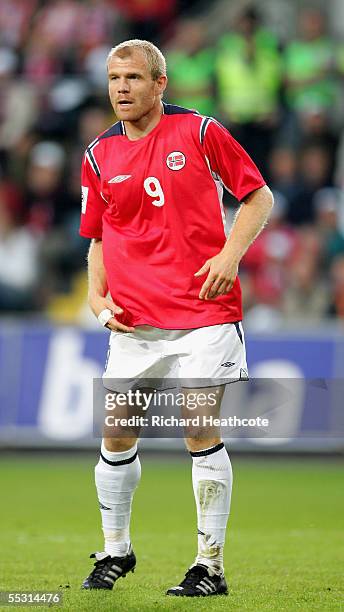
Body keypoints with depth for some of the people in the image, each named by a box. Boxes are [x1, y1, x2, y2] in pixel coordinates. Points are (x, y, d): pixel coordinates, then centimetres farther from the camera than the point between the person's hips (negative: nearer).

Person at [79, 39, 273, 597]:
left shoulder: (199, 132, -2)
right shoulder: (99, 156, 8)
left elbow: (258, 196, 4)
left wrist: (230, 254, -10)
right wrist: (97, 297, 4)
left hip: (204, 313, -4)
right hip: (133, 321, 4)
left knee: (203, 433, -6)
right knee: (117, 435, 5)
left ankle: (210, 565, 2)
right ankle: (116, 550, 24)